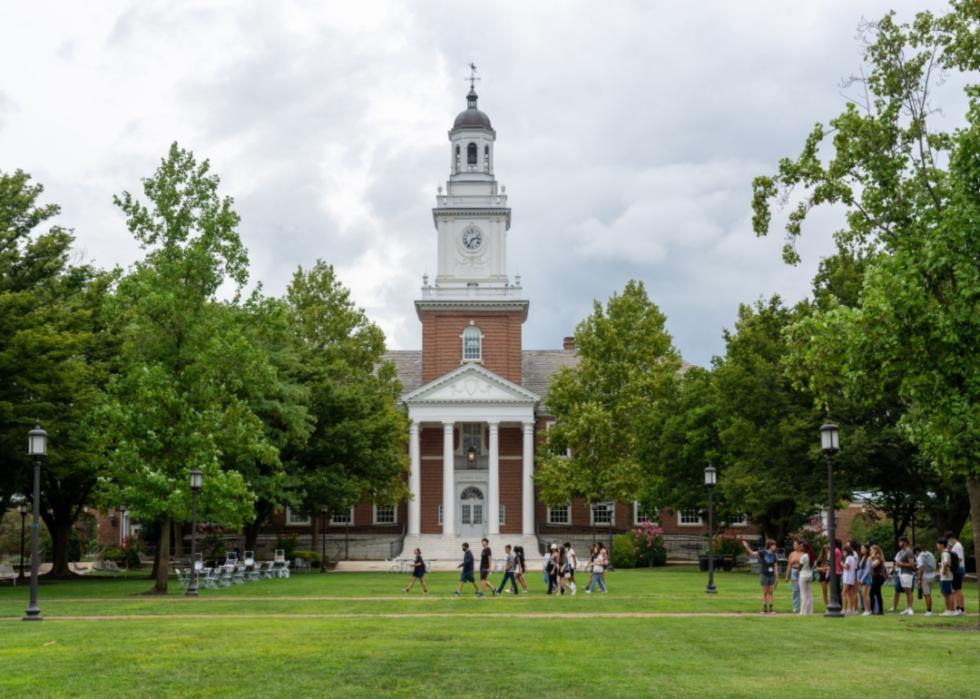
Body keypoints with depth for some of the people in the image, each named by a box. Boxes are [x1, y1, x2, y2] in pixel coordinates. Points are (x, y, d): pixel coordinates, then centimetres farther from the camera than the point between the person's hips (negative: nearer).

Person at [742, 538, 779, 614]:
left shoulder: (773, 555, 4)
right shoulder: (763, 552, -8)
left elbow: (775, 565, 9)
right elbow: (752, 553, -17)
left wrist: (776, 576, 6)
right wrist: (747, 547, -33)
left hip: (771, 576, 3)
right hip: (764, 575, -3)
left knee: (770, 592, 5)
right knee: (765, 592, 3)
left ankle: (770, 608, 10)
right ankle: (764, 608, 11)